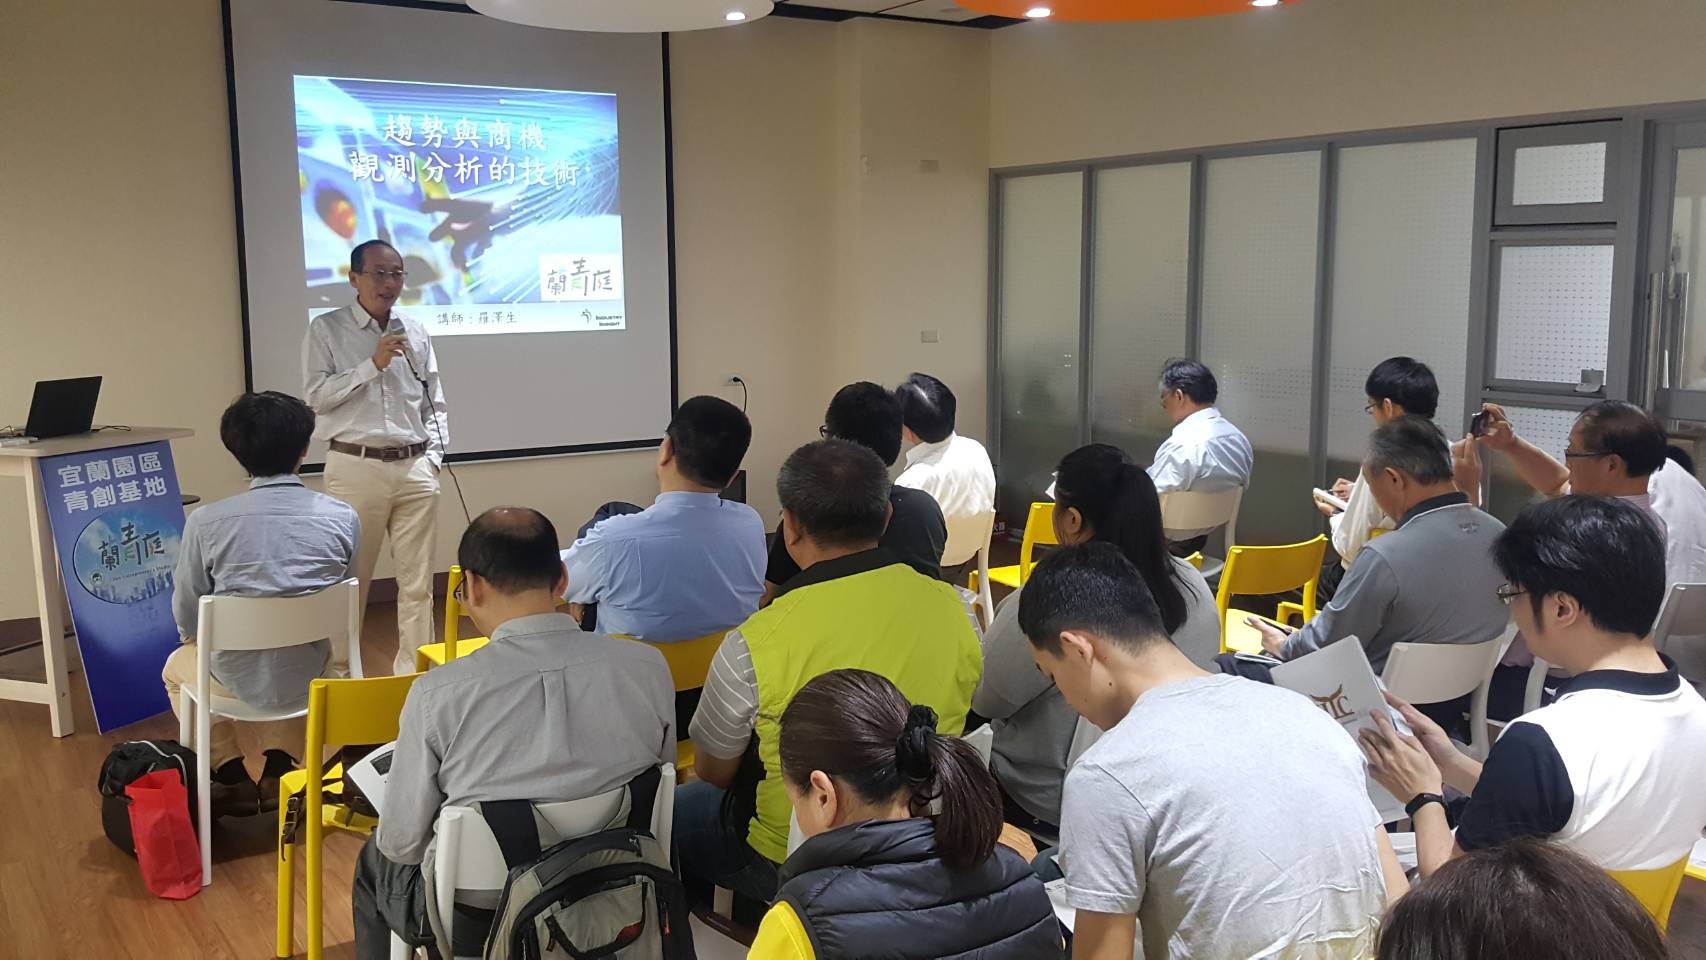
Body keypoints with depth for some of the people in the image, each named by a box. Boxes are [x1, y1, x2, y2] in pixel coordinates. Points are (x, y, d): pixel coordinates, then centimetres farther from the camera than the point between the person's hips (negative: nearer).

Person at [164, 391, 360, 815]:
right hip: (311, 674, 2)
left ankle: (234, 782, 28)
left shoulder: (206, 522, -16)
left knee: (177, 667, 33)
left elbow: (186, 619, -6)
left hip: (241, 681, -2)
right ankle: (278, 771, 31)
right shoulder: (343, 518, -11)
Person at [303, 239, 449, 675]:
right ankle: (340, 671, 17)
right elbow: (316, 396, -8)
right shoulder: (326, 330, 2)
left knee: (418, 581, 3)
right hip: (356, 467, -3)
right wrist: (372, 365, -13)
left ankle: (414, 672, 11)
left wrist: (433, 455, 4)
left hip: (414, 468, 3)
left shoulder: (416, 334, 12)